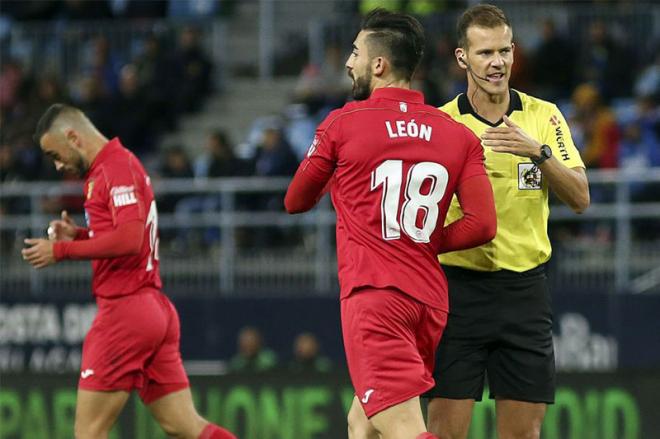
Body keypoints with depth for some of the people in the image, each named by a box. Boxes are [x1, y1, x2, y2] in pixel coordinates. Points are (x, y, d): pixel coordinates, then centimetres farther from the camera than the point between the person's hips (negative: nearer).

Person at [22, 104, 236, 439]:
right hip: (155, 309, 10)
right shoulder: (111, 168, 19)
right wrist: (79, 234, 11)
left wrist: (61, 250, -18)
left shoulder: (117, 167, -12)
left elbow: (129, 239, -23)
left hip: (125, 309, -10)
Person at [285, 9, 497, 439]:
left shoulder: (342, 124, -1)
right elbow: (482, 224, 0)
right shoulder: (460, 136, 8)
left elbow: (295, 202, 12)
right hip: (430, 301, 6)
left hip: (372, 295, -6)